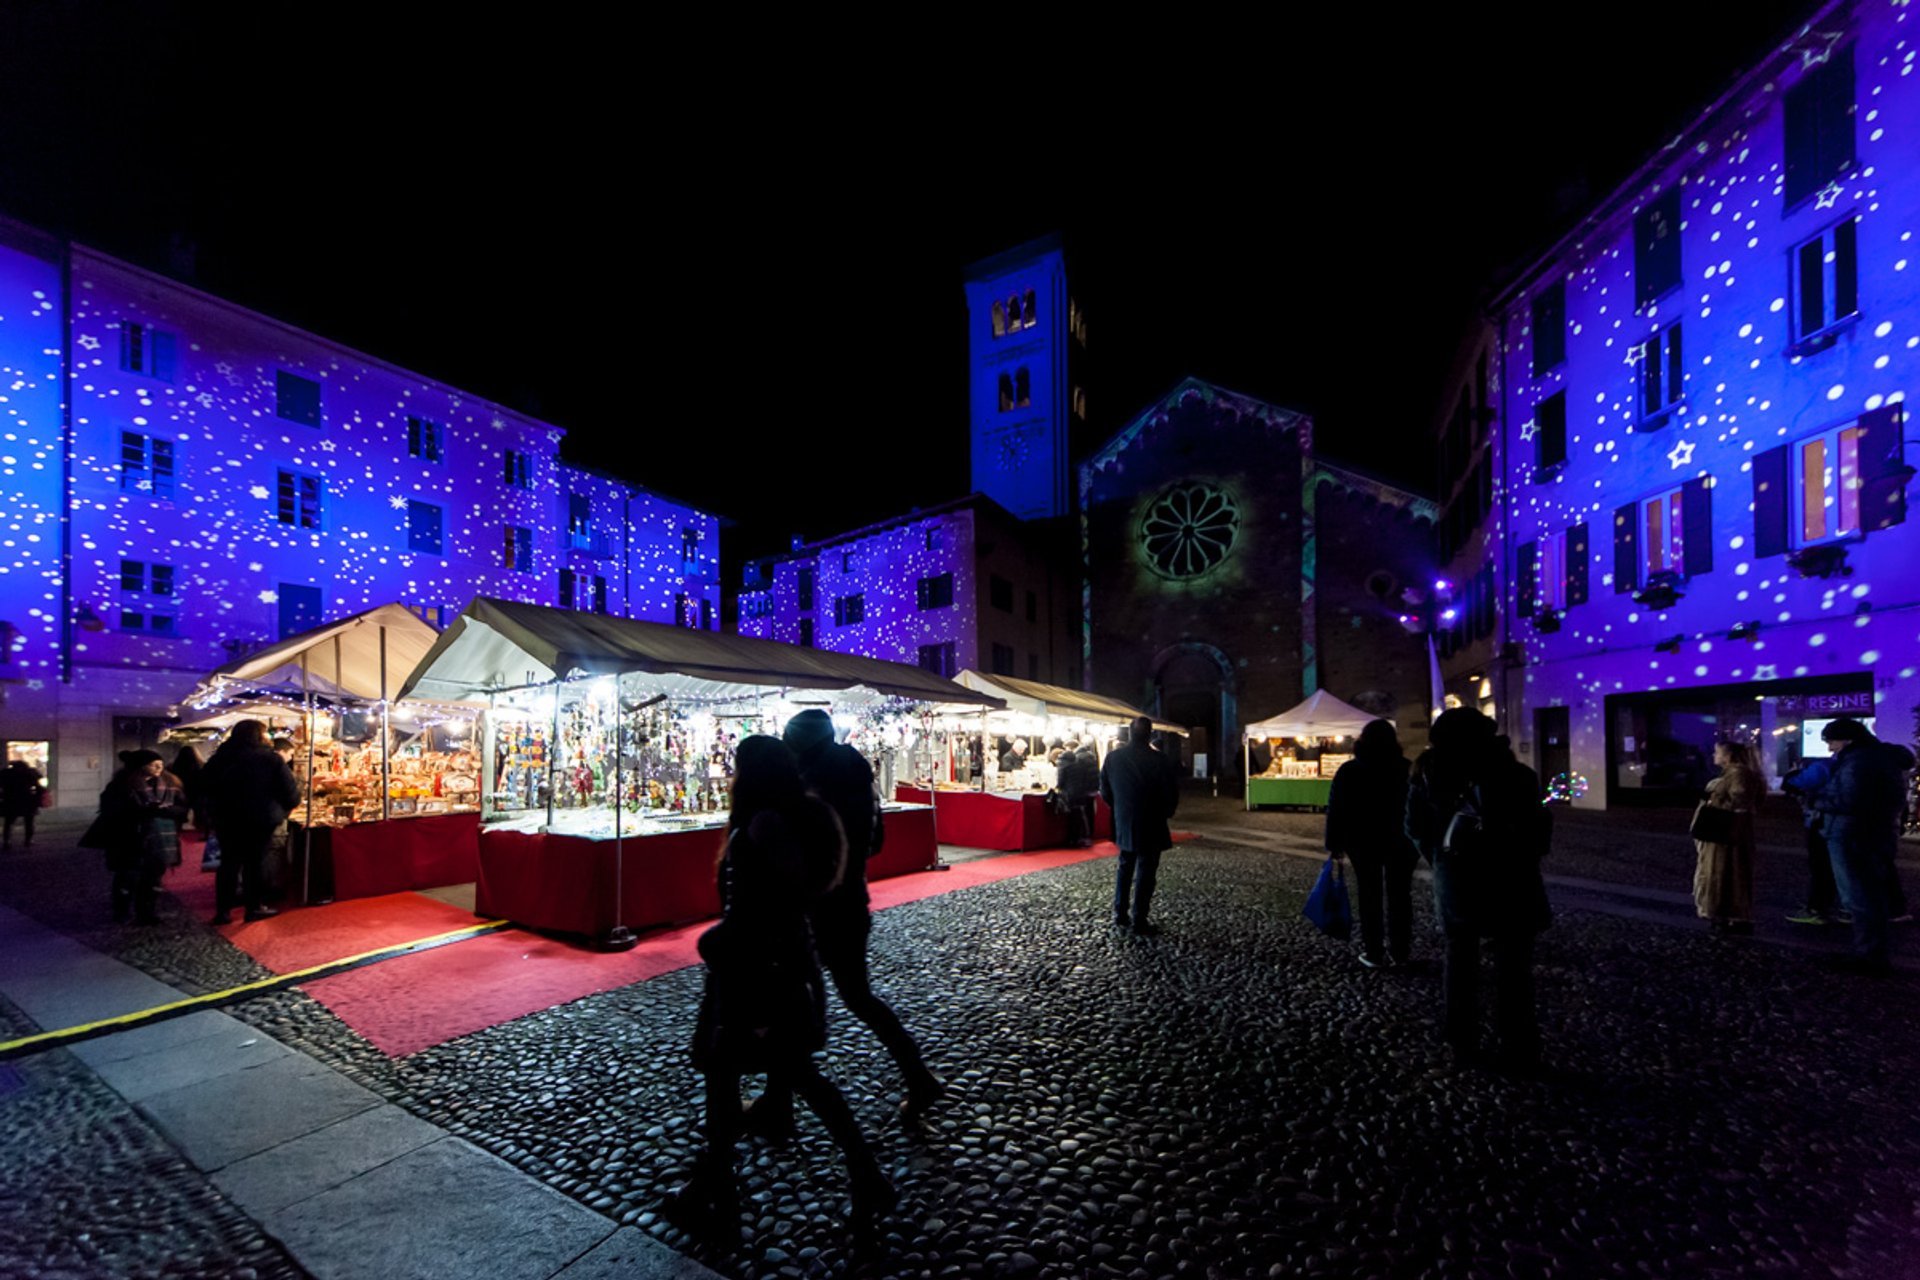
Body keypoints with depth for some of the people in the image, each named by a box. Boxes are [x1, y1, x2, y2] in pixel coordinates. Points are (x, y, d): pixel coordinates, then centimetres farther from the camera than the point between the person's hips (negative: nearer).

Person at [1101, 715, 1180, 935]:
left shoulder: (1113, 757, -4)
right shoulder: (1157, 760, -18)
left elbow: (1105, 788, 4)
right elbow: (1171, 792, -12)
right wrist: (1165, 813, 6)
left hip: (1123, 823, 5)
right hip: (1150, 825, -4)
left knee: (1125, 867, 18)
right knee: (1145, 872, 4)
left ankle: (1120, 915, 22)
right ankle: (1140, 921, 8)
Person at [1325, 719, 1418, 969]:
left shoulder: (1349, 770, -5)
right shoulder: (1407, 768, -4)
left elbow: (1336, 810, -6)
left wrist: (1334, 843, 0)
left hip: (1363, 841, -1)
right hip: (1400, 841, 1)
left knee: (1370, 896, 6)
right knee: (1399, 895, 10)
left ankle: (1373, 953, 8)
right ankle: (1400, 952, 15)